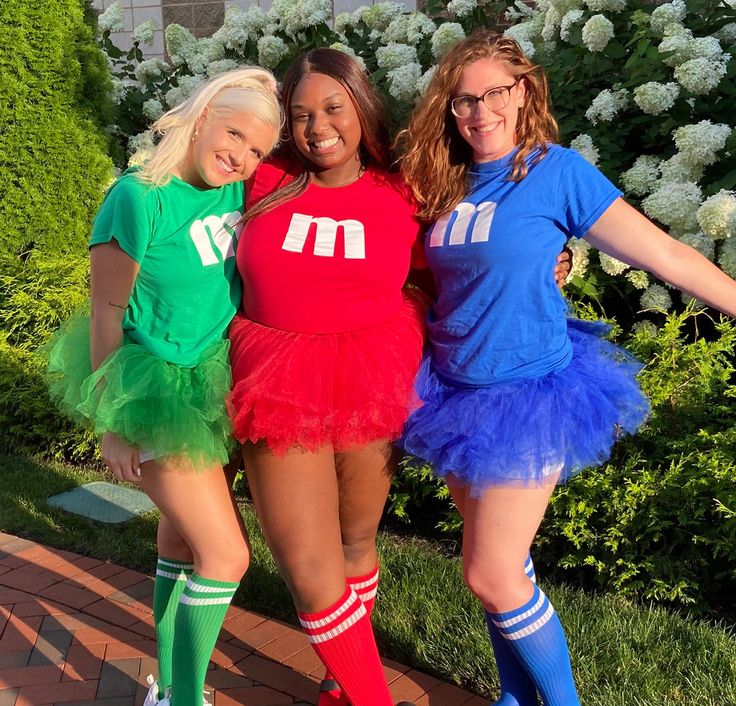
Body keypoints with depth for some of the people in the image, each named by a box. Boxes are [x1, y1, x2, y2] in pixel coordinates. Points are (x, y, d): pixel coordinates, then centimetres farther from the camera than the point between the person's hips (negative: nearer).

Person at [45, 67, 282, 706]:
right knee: (226, 555, -5)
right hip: (156, 391, -7)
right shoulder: (139, 198, -20)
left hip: (212, 384, 7)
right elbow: (107, 313, -15)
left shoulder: (236, 190, -2)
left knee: (183, 530, 19)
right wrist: (113, 425, -12)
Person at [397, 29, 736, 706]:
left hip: (530, 396, -5)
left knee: (493, 576, -4)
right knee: (500, 562, 16)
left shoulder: (556, 170, -10)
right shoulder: (446, 186, 5)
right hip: (457, 394, 5)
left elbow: (664, 253, -10)